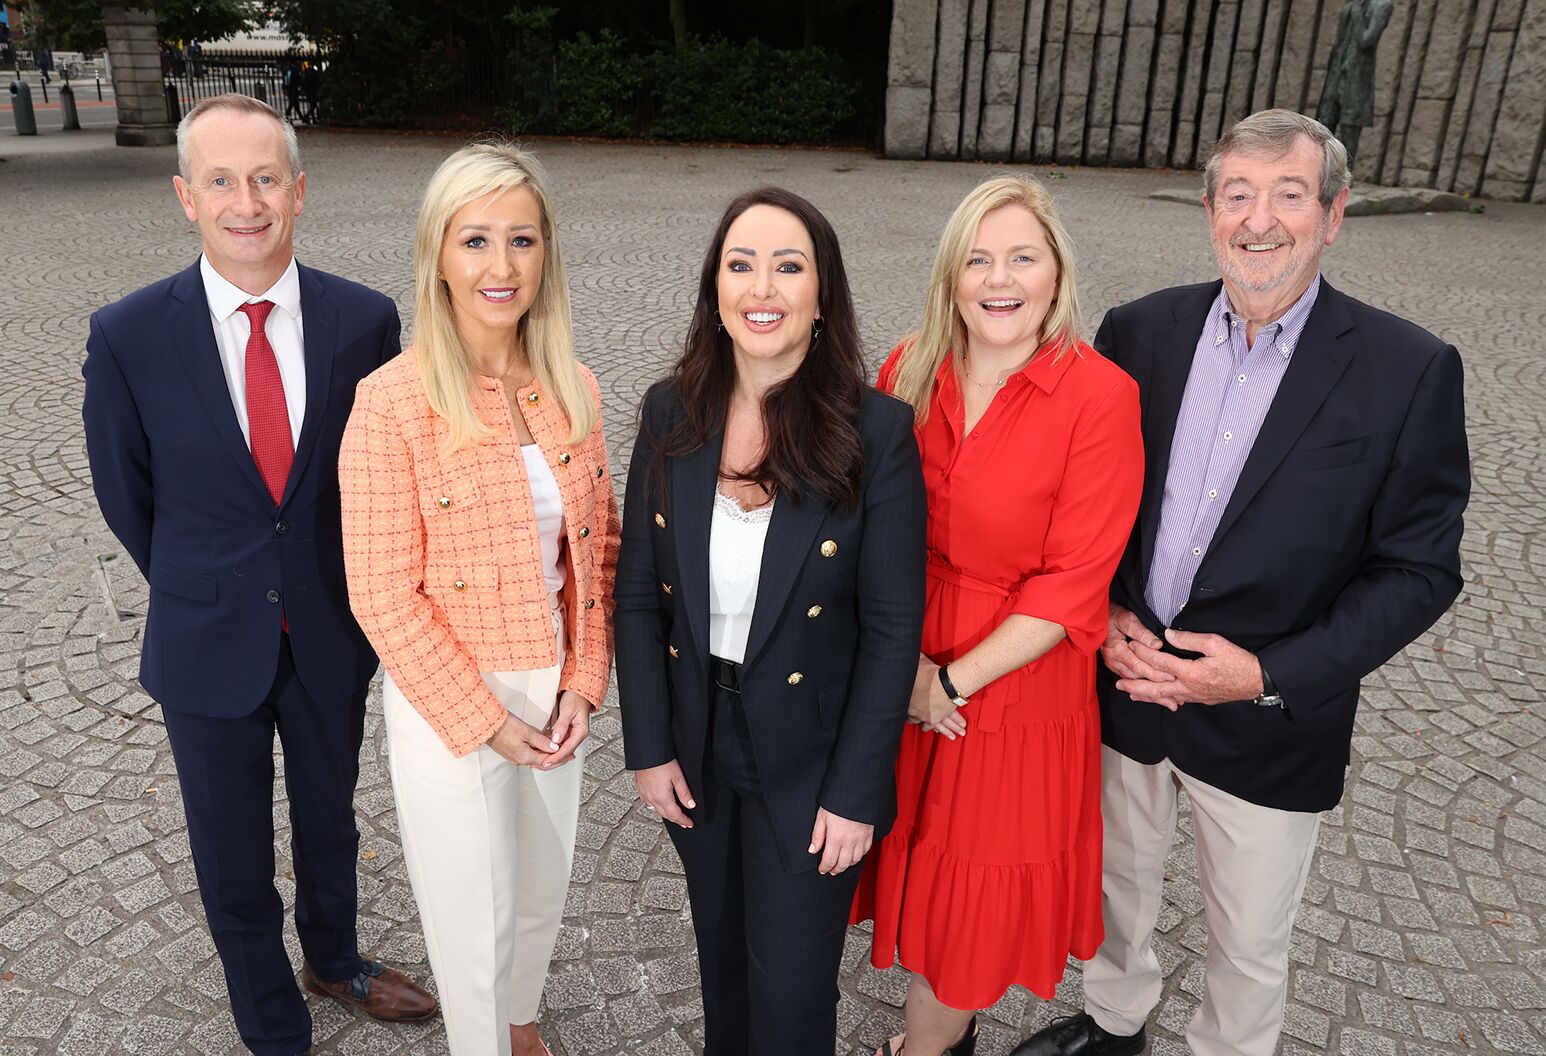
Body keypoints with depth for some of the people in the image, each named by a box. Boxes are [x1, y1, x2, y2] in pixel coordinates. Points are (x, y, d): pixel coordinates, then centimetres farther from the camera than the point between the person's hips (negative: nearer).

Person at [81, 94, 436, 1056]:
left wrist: (353, 594, 4)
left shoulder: (367, 320, -12)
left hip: (334, 634, 1)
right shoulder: (128, 336, -14)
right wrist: (201, 601, 9)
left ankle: (334, 959, 52)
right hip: (209, 648, -1)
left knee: (330, 824, 24)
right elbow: (126, 495, -1)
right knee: (234, 861, 16)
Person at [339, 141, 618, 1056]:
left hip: (556, 693, 5)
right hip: (449, 705, -4)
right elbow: (385, 595, -16)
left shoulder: (573, 389, -3)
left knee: (543, 891, 25)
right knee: (473, 912, 16)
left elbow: (599, 549, 3)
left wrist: (583, 683, -5)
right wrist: (487, 721, -14)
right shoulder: (392, 403, -19)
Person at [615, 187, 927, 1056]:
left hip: (809, 762, -3)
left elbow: (893, 627, -14)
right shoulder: (672, 414, -7)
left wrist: (854, 791, -13)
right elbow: (640, 594, -1)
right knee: (722, 959, 25)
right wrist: (649, 748, -2)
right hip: (696, 747, 4)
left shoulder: (878, 431, -17)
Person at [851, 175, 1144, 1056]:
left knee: (977, 902, 14)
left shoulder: (1100, 395, -16)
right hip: (902, 679, 4)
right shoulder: (909, 373, -3)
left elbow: (1074, 583, -17)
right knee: (918, 869, 21)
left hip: (1018, 685, -4)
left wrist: (956, 680, -15)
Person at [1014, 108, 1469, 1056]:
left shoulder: (1410, 371, -12)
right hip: (1124, 684, 3)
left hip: (1272, 723, -2)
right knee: (1119, 882, 26)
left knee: (1251, 943, 18)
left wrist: (1271, 676, -19)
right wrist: (1105, 612, -12)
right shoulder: (1140, 331, -4)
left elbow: (1419, 570, -10)